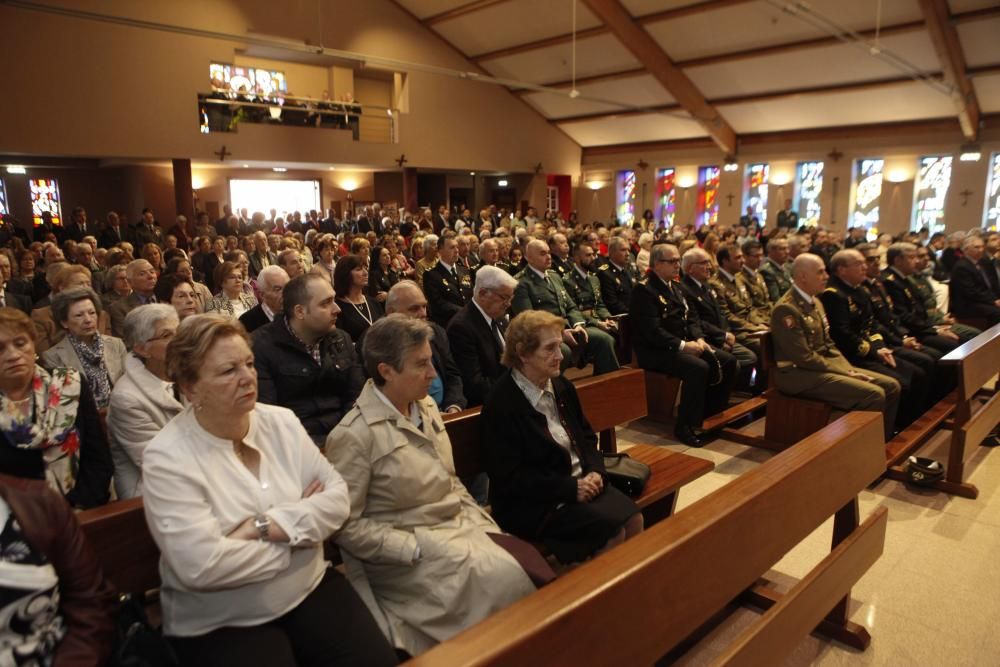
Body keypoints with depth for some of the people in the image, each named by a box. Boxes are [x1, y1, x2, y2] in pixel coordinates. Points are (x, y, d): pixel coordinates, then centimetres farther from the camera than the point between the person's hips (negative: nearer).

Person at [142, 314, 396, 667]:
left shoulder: (281, 421, 0)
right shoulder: (167, 458, -14)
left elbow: (337, 498, -4)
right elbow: (201, 567, -24)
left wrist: (269, 526, -19)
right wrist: (299, 528, -13)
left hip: (312, 589, 4)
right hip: (221, 626, -3)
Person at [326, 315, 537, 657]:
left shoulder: (426, 407, 6)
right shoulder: (353, 435, -18)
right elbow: (346, 525, -15)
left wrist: (484, 524, 1)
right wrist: (417, 550, -18)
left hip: (458, 526, 7)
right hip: (405, 551, -7)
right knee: (499, 578, -25)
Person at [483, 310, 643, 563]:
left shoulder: (562, 386, 6)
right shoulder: (501, 404, -17)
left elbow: (587, 436, 16)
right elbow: (509, 478, -17)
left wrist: (595, 472, -4)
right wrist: (570, 488, -19)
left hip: (582, 482, 7)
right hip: (533, 502, -7)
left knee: (634, 519, -12)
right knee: (613, 531, -20)